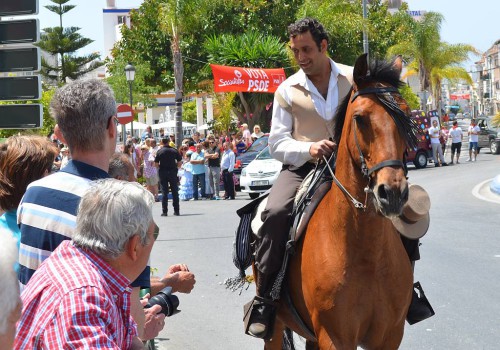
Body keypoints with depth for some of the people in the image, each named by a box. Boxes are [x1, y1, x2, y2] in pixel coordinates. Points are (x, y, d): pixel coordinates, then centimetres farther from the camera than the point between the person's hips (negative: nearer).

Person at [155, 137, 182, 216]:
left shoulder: (159, 152, -4)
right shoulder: (174, 151, -1)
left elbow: (156, 164, -5)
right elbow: (180, 162, -1)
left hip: (163, 172, -1)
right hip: (173, 172, 1)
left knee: (164, 192, 2)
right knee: (175, 192, 8)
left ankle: (164, 211, -1)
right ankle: (176, 211, 9)